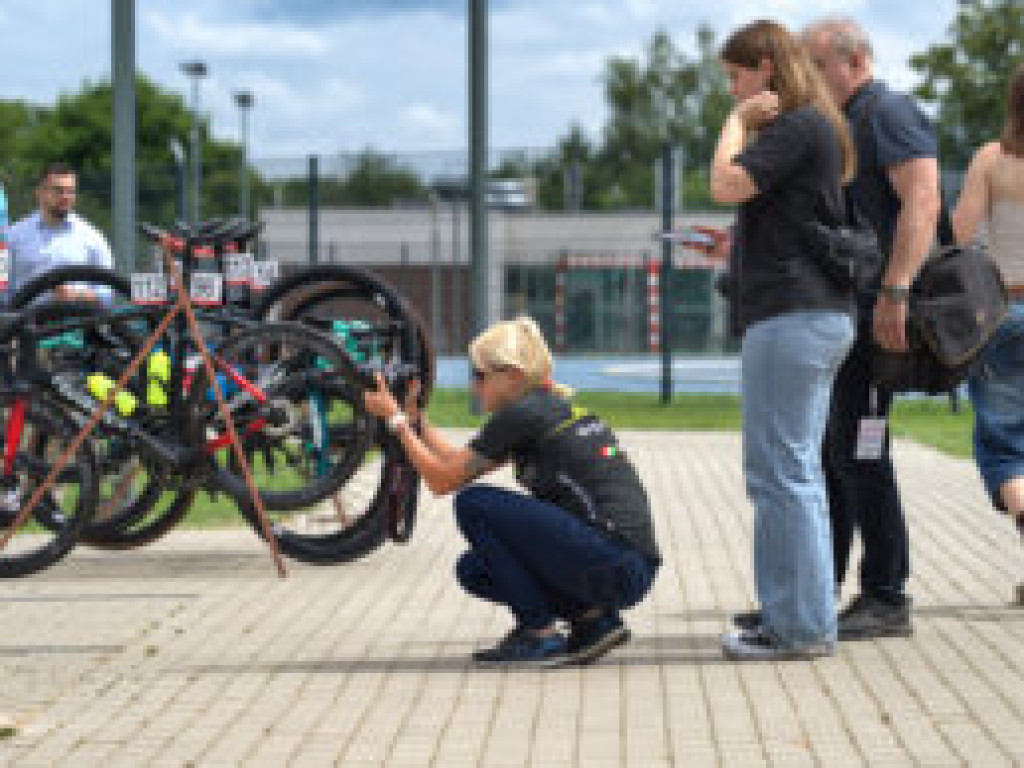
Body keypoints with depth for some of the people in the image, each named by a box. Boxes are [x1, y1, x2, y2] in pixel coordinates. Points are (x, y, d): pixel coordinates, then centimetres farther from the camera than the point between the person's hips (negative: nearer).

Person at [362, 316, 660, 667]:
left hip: (615, 568, -9)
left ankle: (541, 635, -3)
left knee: (473, 504, -7)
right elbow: (460, 461, 26)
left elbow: (443, 480, -1)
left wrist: (395, 418, 8)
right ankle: (592, 619, 10)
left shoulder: (522, 414, -9)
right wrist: (414, 417, 24)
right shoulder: (557, 407, 18)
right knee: (474, 570, 13)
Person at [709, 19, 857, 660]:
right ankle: (806, 622, 17)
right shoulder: (817, 129, 21)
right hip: (819, 314, 11)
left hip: (793, 316, -11)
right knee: (797, 473, 13)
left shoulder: (798, 126, -11)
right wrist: (735, 247, 23)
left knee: (780, 473, -9)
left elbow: (727, 183, -21)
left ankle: (799, 627, -7)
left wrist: (739, 119, -8)